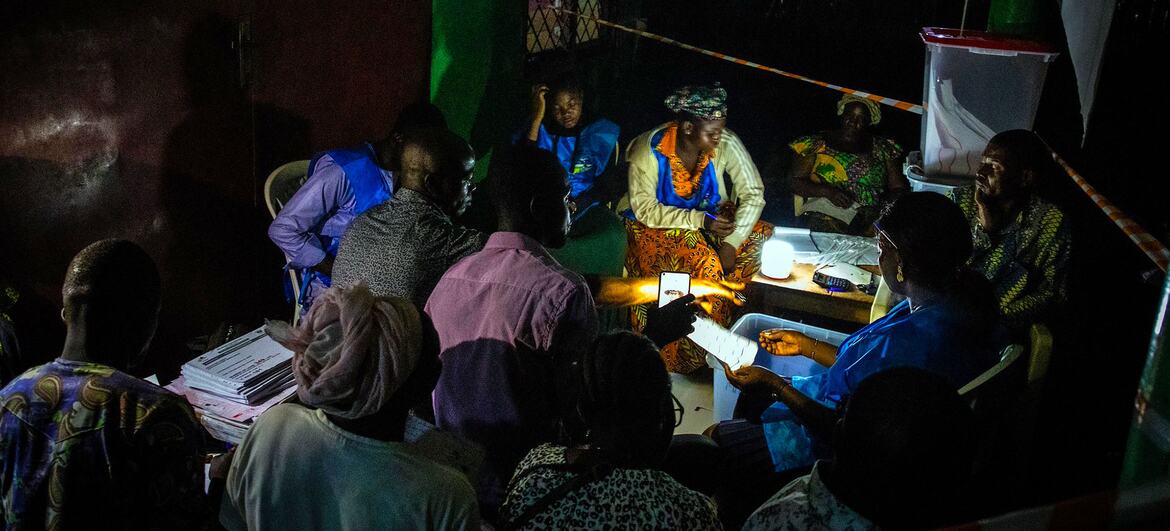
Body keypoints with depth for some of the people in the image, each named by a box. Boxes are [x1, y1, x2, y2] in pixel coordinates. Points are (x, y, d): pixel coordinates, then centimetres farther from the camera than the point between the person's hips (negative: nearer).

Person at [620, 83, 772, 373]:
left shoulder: (726, 143, -15)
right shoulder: (650, 149, -22)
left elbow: (753, 193, -14)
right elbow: (645, 209, -19)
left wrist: (731, 242, -26)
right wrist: (700, 221, -27)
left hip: (712, 217, 5)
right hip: (658, 224, -4)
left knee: (764, 237, -18)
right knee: (704, 266, -32)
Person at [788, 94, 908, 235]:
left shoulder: (882, 148, 15)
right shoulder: (817, 144, 10)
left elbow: (899, 189, 15)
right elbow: (793, 181, 5)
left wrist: (881, 202, -7)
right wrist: (828, 191, -11)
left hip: (872, 215, 2)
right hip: (826, 213, -2)